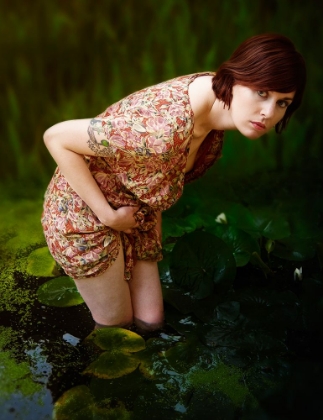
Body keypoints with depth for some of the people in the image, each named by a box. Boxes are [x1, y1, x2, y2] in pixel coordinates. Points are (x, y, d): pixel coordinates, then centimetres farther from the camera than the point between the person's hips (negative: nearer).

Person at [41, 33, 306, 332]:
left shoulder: (216, 102, -14)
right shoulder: (162, 129, -40)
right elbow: (56, 138, -31)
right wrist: (108, 215, -25)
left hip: (137, 212, 7)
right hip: (84, 215, -7)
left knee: (150, 321, 15)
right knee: (116, 325, 11)